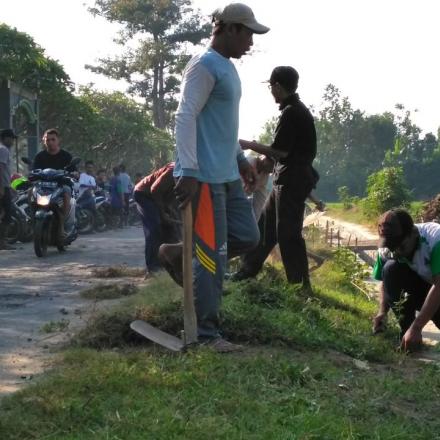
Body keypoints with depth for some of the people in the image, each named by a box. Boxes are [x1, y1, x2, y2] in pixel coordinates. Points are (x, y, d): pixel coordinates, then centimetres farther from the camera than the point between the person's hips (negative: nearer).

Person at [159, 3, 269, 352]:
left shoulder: (228, 68, 18)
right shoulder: (205, 66, -12)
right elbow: (185, 118, -19)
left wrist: (241, 159, 26)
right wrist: (188, 172, -25)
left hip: (228, 175, 10)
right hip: (205, 177, -10)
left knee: (248, 237, 10)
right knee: (213, 256, -6)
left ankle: (177, 254, 21)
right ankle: (207, 334, 4)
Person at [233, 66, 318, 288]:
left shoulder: (291, 113, -17)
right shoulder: (297, 109, 14)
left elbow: (281, 151, -19)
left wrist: (250, 145, -8)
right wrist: (265, 160, 16)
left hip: (292, 180, -10)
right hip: (288, 179, 10)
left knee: (288, 233, -5)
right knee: (265, 225, 15)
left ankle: (300, 285, 2)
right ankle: (247, 271, 24)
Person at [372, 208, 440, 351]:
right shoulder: (386, 249, -17)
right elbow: (386, 281, -3)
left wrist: (416, 328, -38)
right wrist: (383, 312, -22)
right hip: (421, 285, 4)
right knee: (391, 269, -25)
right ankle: (406, 330, -16)